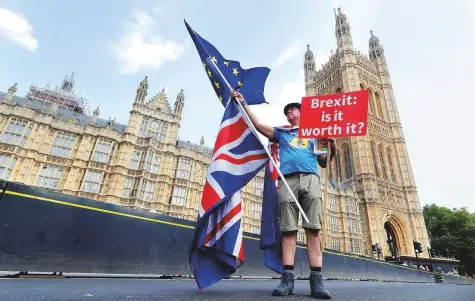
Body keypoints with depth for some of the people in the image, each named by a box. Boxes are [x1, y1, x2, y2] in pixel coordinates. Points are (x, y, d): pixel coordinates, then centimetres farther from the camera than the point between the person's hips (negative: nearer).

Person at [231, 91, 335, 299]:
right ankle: (287, 279, -6)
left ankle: (316, 281, -10)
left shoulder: (314, 134, 28)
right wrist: (243, 103, 17)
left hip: (310, 178, 0)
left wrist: (331, 150, 2)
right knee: (288, 230, -7)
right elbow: (257, 124, 18)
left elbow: (323, 163, 23)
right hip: (288, 180, 0)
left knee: (313, 229, -10)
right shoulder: (281, 133, 28)